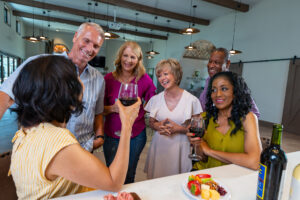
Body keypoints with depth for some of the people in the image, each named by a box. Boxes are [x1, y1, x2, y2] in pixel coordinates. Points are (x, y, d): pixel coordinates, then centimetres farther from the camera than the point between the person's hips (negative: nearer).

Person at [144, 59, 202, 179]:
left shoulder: (191, 100, -7)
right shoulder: (156, 99, 2)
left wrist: (179, 129, -17)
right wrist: (158, 126, -10)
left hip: (179, 146, -2)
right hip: (159, 145, 3)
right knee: (156, 181, 11)